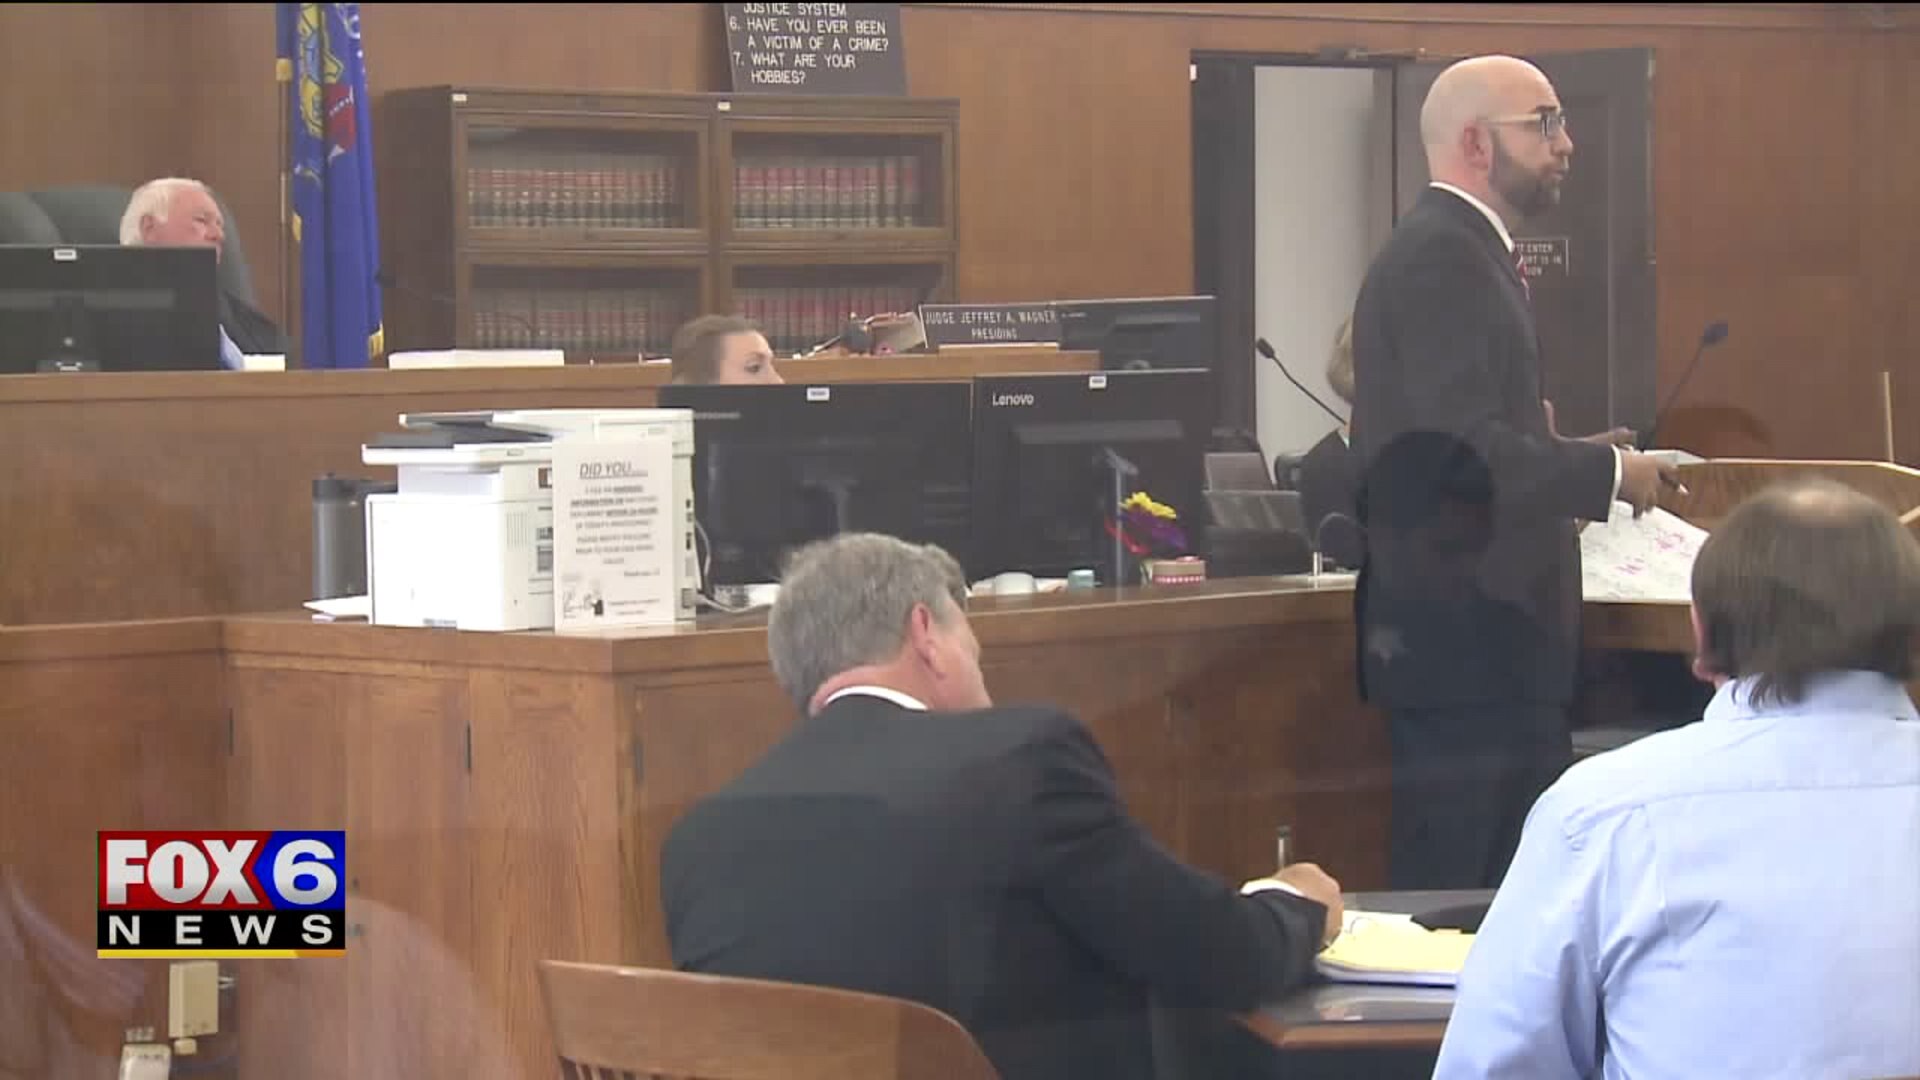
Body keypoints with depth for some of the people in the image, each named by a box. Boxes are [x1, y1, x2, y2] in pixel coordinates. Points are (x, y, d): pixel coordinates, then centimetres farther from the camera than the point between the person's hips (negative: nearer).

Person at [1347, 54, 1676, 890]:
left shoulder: (1452, 252, 17)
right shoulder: (1444, 260, -15)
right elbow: (1467, 452, -24)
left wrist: (1566, 455, 12)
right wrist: (1608, 472, -12)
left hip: (1465, 635, 10)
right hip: (1472, 640, -10)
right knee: (1474, 892, -8)